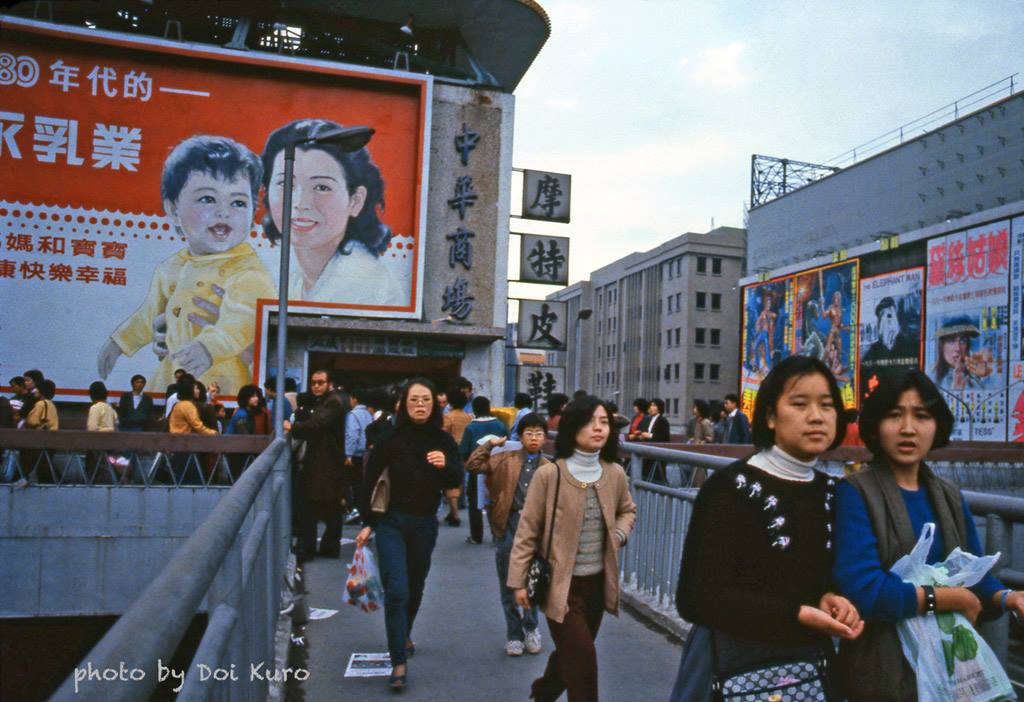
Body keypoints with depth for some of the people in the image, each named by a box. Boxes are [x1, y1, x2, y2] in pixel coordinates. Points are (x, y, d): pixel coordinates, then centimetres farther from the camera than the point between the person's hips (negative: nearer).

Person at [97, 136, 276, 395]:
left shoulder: (247, 272, -14)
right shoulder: (171, 268, 12)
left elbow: (241, 319, -31)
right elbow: (150, 314, 29)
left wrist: (208, 347, -47)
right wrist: (119, 342, 36)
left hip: (224, 387, -6)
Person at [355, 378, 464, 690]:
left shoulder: (443, 440, -3)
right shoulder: (391, 438, -10)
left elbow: (457, 481, -9)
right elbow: (369, 481, -5)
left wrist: (445, 465, -30)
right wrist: (367, 523, -5)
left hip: (425, 523, 3)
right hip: (391, 521, -3)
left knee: (415, 587, 18)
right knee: (396, 591, -10)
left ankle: (405, 635, 44)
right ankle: (399, 663, -2)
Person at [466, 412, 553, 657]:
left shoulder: (549, 468, 6)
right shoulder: (505, 459, 4)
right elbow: (472, 466, -4)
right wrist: (490, 444, -4)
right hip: (509, 525, 0)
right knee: (508, 583, 8)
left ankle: (530, 629, 29)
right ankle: (514, 634, 23)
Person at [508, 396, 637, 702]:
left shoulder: (615, 474, -3)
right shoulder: (549, 474, -17)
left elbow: (628, 510, 17)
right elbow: (527, 530, -10)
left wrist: (619, 534, -3)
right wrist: (519, 581, -8)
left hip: (598, 580, 5)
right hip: (562, 581, -5)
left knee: (572, 653, 20)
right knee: (583, 658, -7)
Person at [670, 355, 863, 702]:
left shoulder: (830, 491, 3)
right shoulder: (729, 488, -17)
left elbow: (825, 577, 12)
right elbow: (698, 598, -20)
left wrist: (830, 600, -10)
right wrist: (797, 615, -25)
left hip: (810, 659, 6)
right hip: (733, 664, -5)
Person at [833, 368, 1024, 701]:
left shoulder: (950, 496, 6)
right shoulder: (855, 493, -14)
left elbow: (975, 576, 7)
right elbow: (861, 590, -25)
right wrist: (954, 599, -15)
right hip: (884, 670, -6)